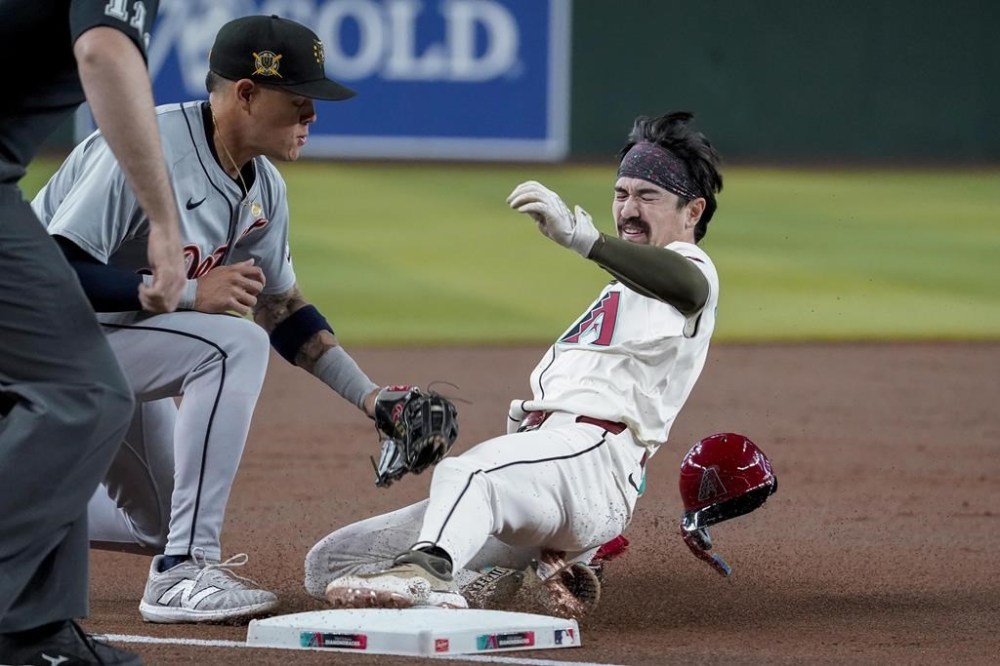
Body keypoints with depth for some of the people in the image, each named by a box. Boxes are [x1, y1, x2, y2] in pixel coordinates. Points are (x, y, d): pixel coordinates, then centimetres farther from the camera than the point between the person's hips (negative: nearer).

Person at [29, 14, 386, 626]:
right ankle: (184, 572, -26)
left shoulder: (265, 190, 1)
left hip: (117, 354, 9)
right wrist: (189, 293, -31)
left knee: (163, 521, 13)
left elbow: (284, 310, 12)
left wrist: (370, 397, 3)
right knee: (232, 344, -28)